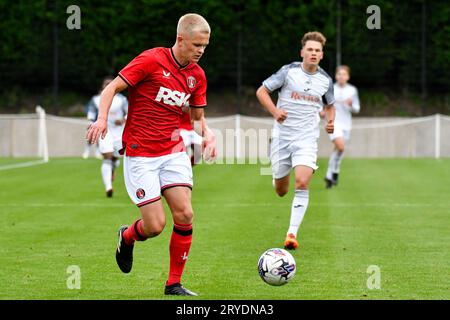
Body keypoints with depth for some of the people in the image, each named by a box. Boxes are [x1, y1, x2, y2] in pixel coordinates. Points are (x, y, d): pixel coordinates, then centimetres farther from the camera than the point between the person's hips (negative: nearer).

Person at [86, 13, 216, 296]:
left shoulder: (197, 75, 6)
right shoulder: (151, 60, -12)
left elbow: (198, 117, 17)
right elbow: (112, 88, -9)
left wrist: (207, 134, -5)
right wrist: (102, 118, -25)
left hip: (174, 151, 5)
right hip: (140, 155, -5)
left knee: (185, 214, -10)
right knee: (155, 225, -9)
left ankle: (174, 284, 5)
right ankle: (127, 237, 29)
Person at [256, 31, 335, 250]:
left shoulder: (325, 80, 5)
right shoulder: (289, 71, -5)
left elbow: (329, 105, 23)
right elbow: (261, 91, -1)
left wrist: (331, 121, 1)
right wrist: (275, 111, -17)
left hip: (307, 137, 1)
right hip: (282, 134, 0)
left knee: (302, 183, -21)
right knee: (280, 191, 8)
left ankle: (292, 233, -19)